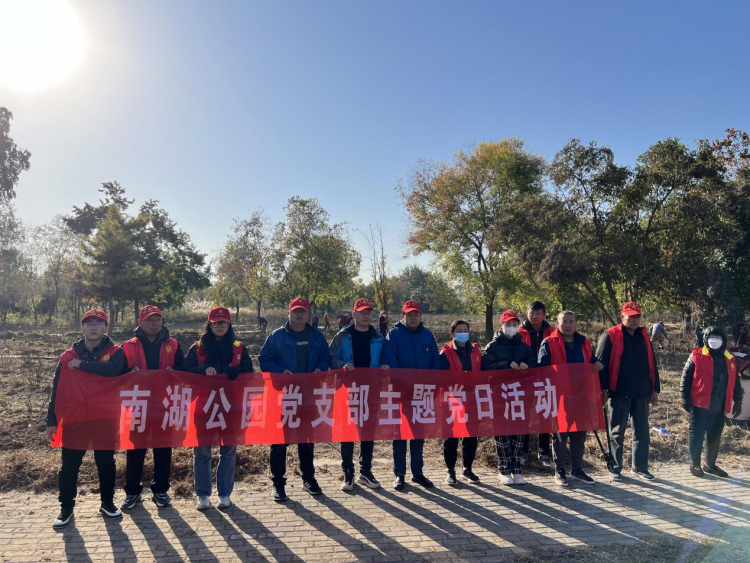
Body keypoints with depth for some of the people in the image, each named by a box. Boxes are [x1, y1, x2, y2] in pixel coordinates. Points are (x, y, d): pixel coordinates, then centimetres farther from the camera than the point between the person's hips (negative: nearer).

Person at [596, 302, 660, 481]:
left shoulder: (644, 336, 12)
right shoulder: (610, 336, -4)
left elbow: (651, 364, 16)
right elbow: (601, 363, -8)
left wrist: (655, 389, 13)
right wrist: (603, 389, -13)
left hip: (642, 393, 5)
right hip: (619, 393, -5)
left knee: (642, 432, 11)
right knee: (617, 433, 4)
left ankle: (640, 468, 23)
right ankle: (615, 469, 13)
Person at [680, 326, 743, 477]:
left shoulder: (729, 359, 7)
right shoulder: (697, 356, -8)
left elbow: (735, 382, 15)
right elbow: (686, 378, -6)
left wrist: (738, 401, 13)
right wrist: (685, 398, -9)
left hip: (718, 408, 5)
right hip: (699, 406, -5)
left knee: (714, 437, 15)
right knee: (696, 436, 4)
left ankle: (710, 464, 30)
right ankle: (694, 464, 18)